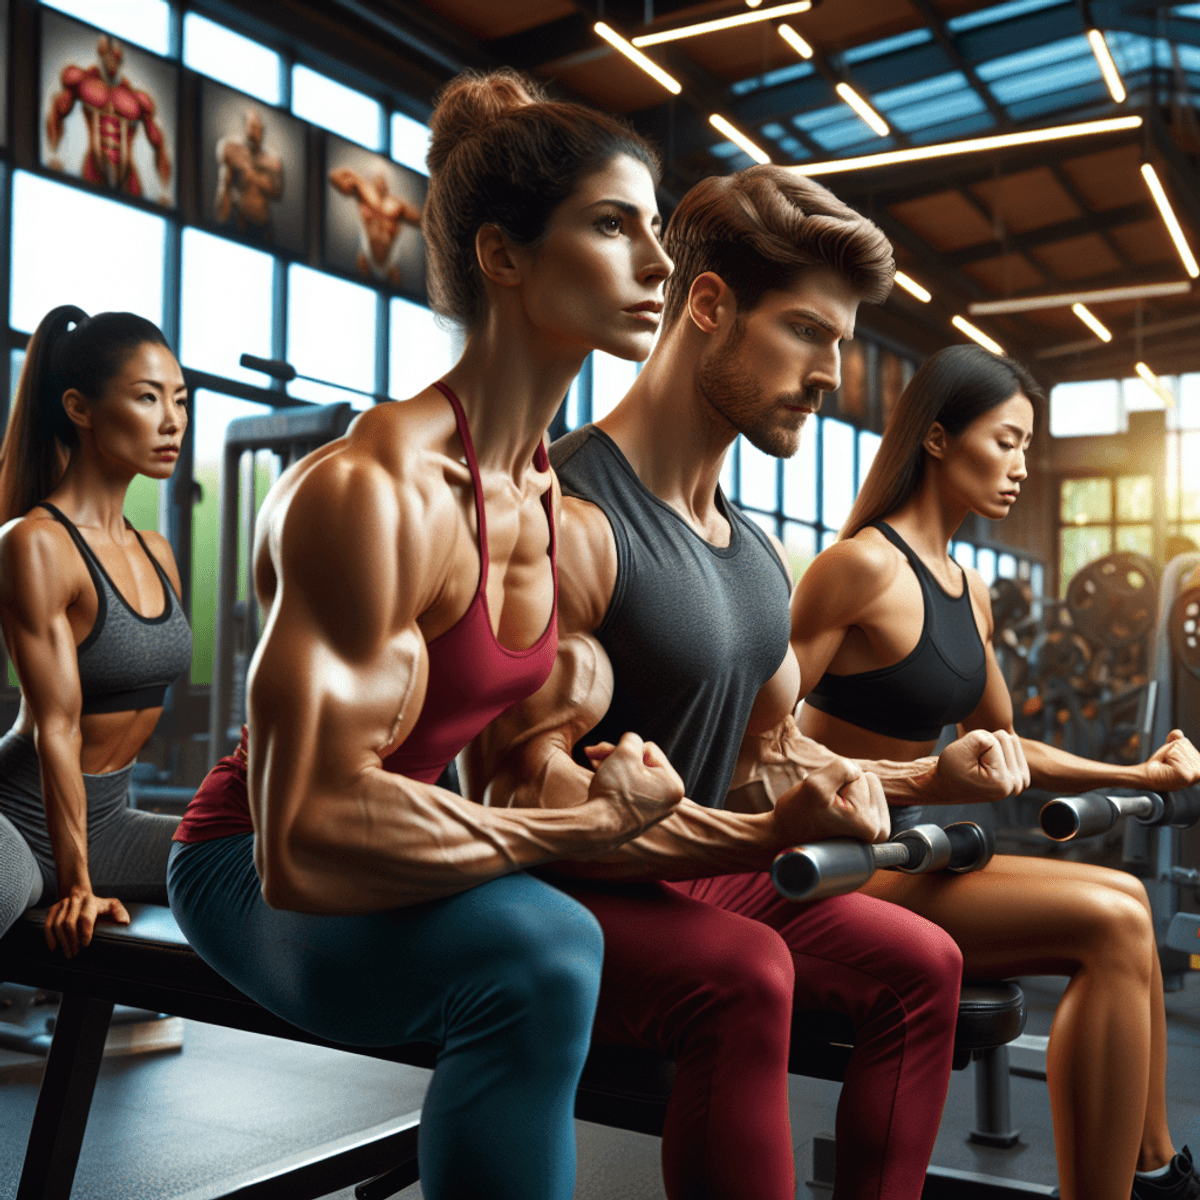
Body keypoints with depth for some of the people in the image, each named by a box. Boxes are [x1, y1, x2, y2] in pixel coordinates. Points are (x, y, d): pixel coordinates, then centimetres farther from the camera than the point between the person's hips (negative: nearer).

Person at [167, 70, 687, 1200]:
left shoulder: (554, 496, 2)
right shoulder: (370, 489, -24)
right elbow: (312, 835, -29)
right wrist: (591, 823, -21)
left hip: (426, 851, 8)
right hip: (256, 876, -7)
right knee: (541, 957, -35)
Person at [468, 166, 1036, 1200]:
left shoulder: (757, 552, 11)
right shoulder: (566, 520, -20)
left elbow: (775, 751, 21)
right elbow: (530, 788, -26)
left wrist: (929, 778, 6)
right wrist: (767, 838, -36)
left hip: (696, 874, 9)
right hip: (564, 901, -9)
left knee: (921, 963, 2)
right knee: (747, 974, -33)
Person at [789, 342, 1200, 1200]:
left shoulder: (967, 590, 14)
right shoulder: (864, 564, -13)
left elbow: (1002, 745, 24)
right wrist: (934, 779, -27)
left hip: (891, 854, 9)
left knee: (1126, 905, 8)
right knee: (1112, 924, -16)